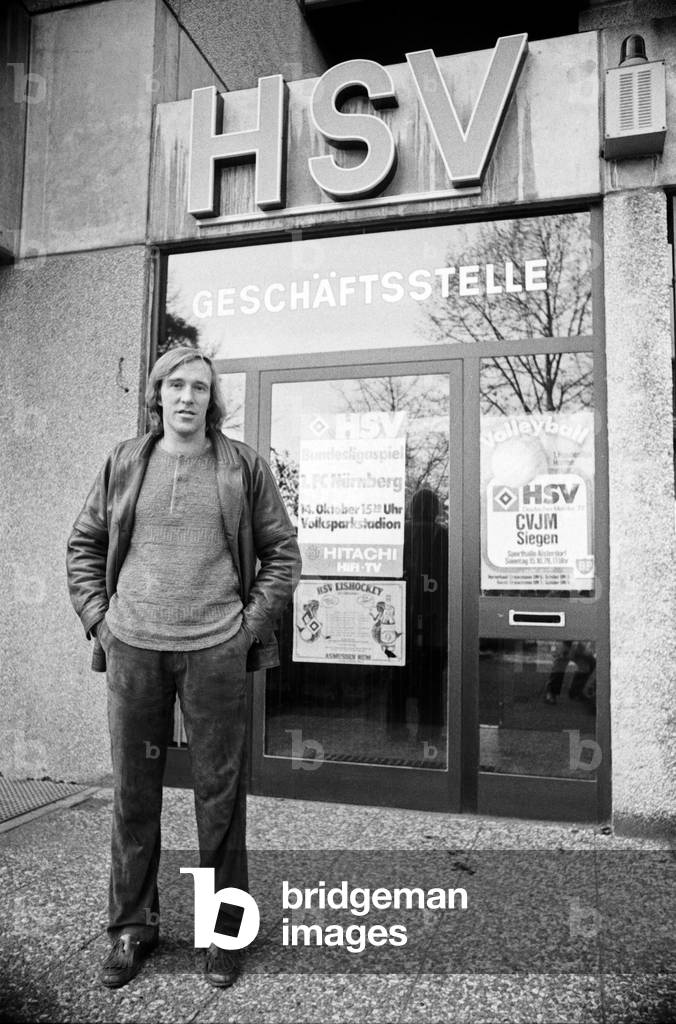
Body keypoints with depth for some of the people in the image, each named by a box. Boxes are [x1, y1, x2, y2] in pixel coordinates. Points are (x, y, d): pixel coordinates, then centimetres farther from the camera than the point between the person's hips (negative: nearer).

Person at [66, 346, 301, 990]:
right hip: (131, 649, 2)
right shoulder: (124, 464, 7)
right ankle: (131, 926, 31)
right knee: (132, 791, 12)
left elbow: (283, 553, 4)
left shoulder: (244, 466, 1)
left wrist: (251, 623, -4)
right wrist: (98, 619, 3)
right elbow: (83, 546, 13)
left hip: (215, 652, -2)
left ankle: (224, 929, 26)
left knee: (220, 793, 8)